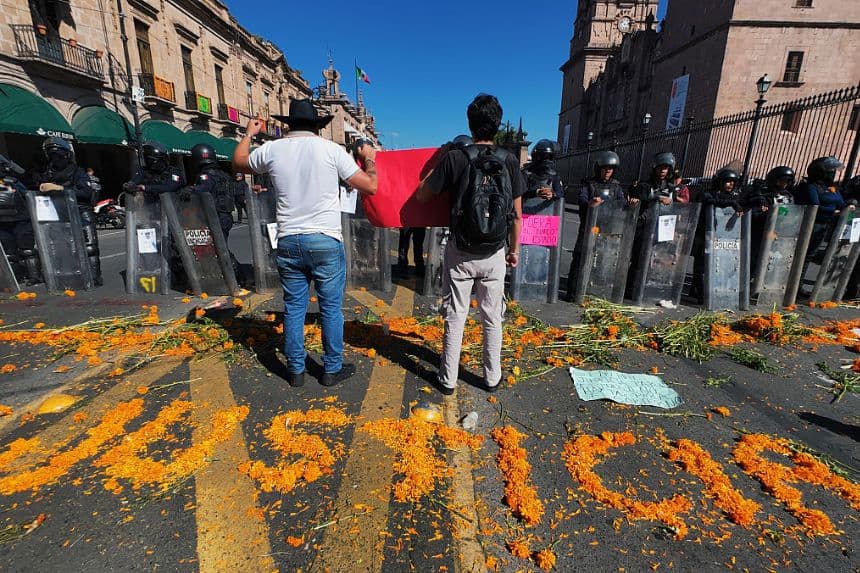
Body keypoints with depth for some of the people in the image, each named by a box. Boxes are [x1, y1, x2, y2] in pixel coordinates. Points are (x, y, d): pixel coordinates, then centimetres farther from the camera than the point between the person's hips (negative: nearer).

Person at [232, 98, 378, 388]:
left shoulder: (272, 150, 6)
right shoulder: (331, 149, -3)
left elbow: (238, 163, 26)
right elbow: (370, 186, -1)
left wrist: (248, 133, 42)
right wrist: (369, 159, 18)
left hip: (288, 242, 3)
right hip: (326, 241, -3)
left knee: (293, 308, 13)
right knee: (331, 308, 8)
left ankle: (295, 370, 24)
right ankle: (332, 369, 19)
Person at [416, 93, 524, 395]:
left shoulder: (454, 157, -8)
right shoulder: (509, 161, -1)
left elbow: (422, 196, -1)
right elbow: (516, 214, 2)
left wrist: (438, 162, 11)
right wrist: (514, 249, 14)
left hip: (460, 253, -1)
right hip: (494, 255, 2)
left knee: (455, 318, 9)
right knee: (493, 318, 14)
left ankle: (448, 379, 21)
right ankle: (492, 378, 27)